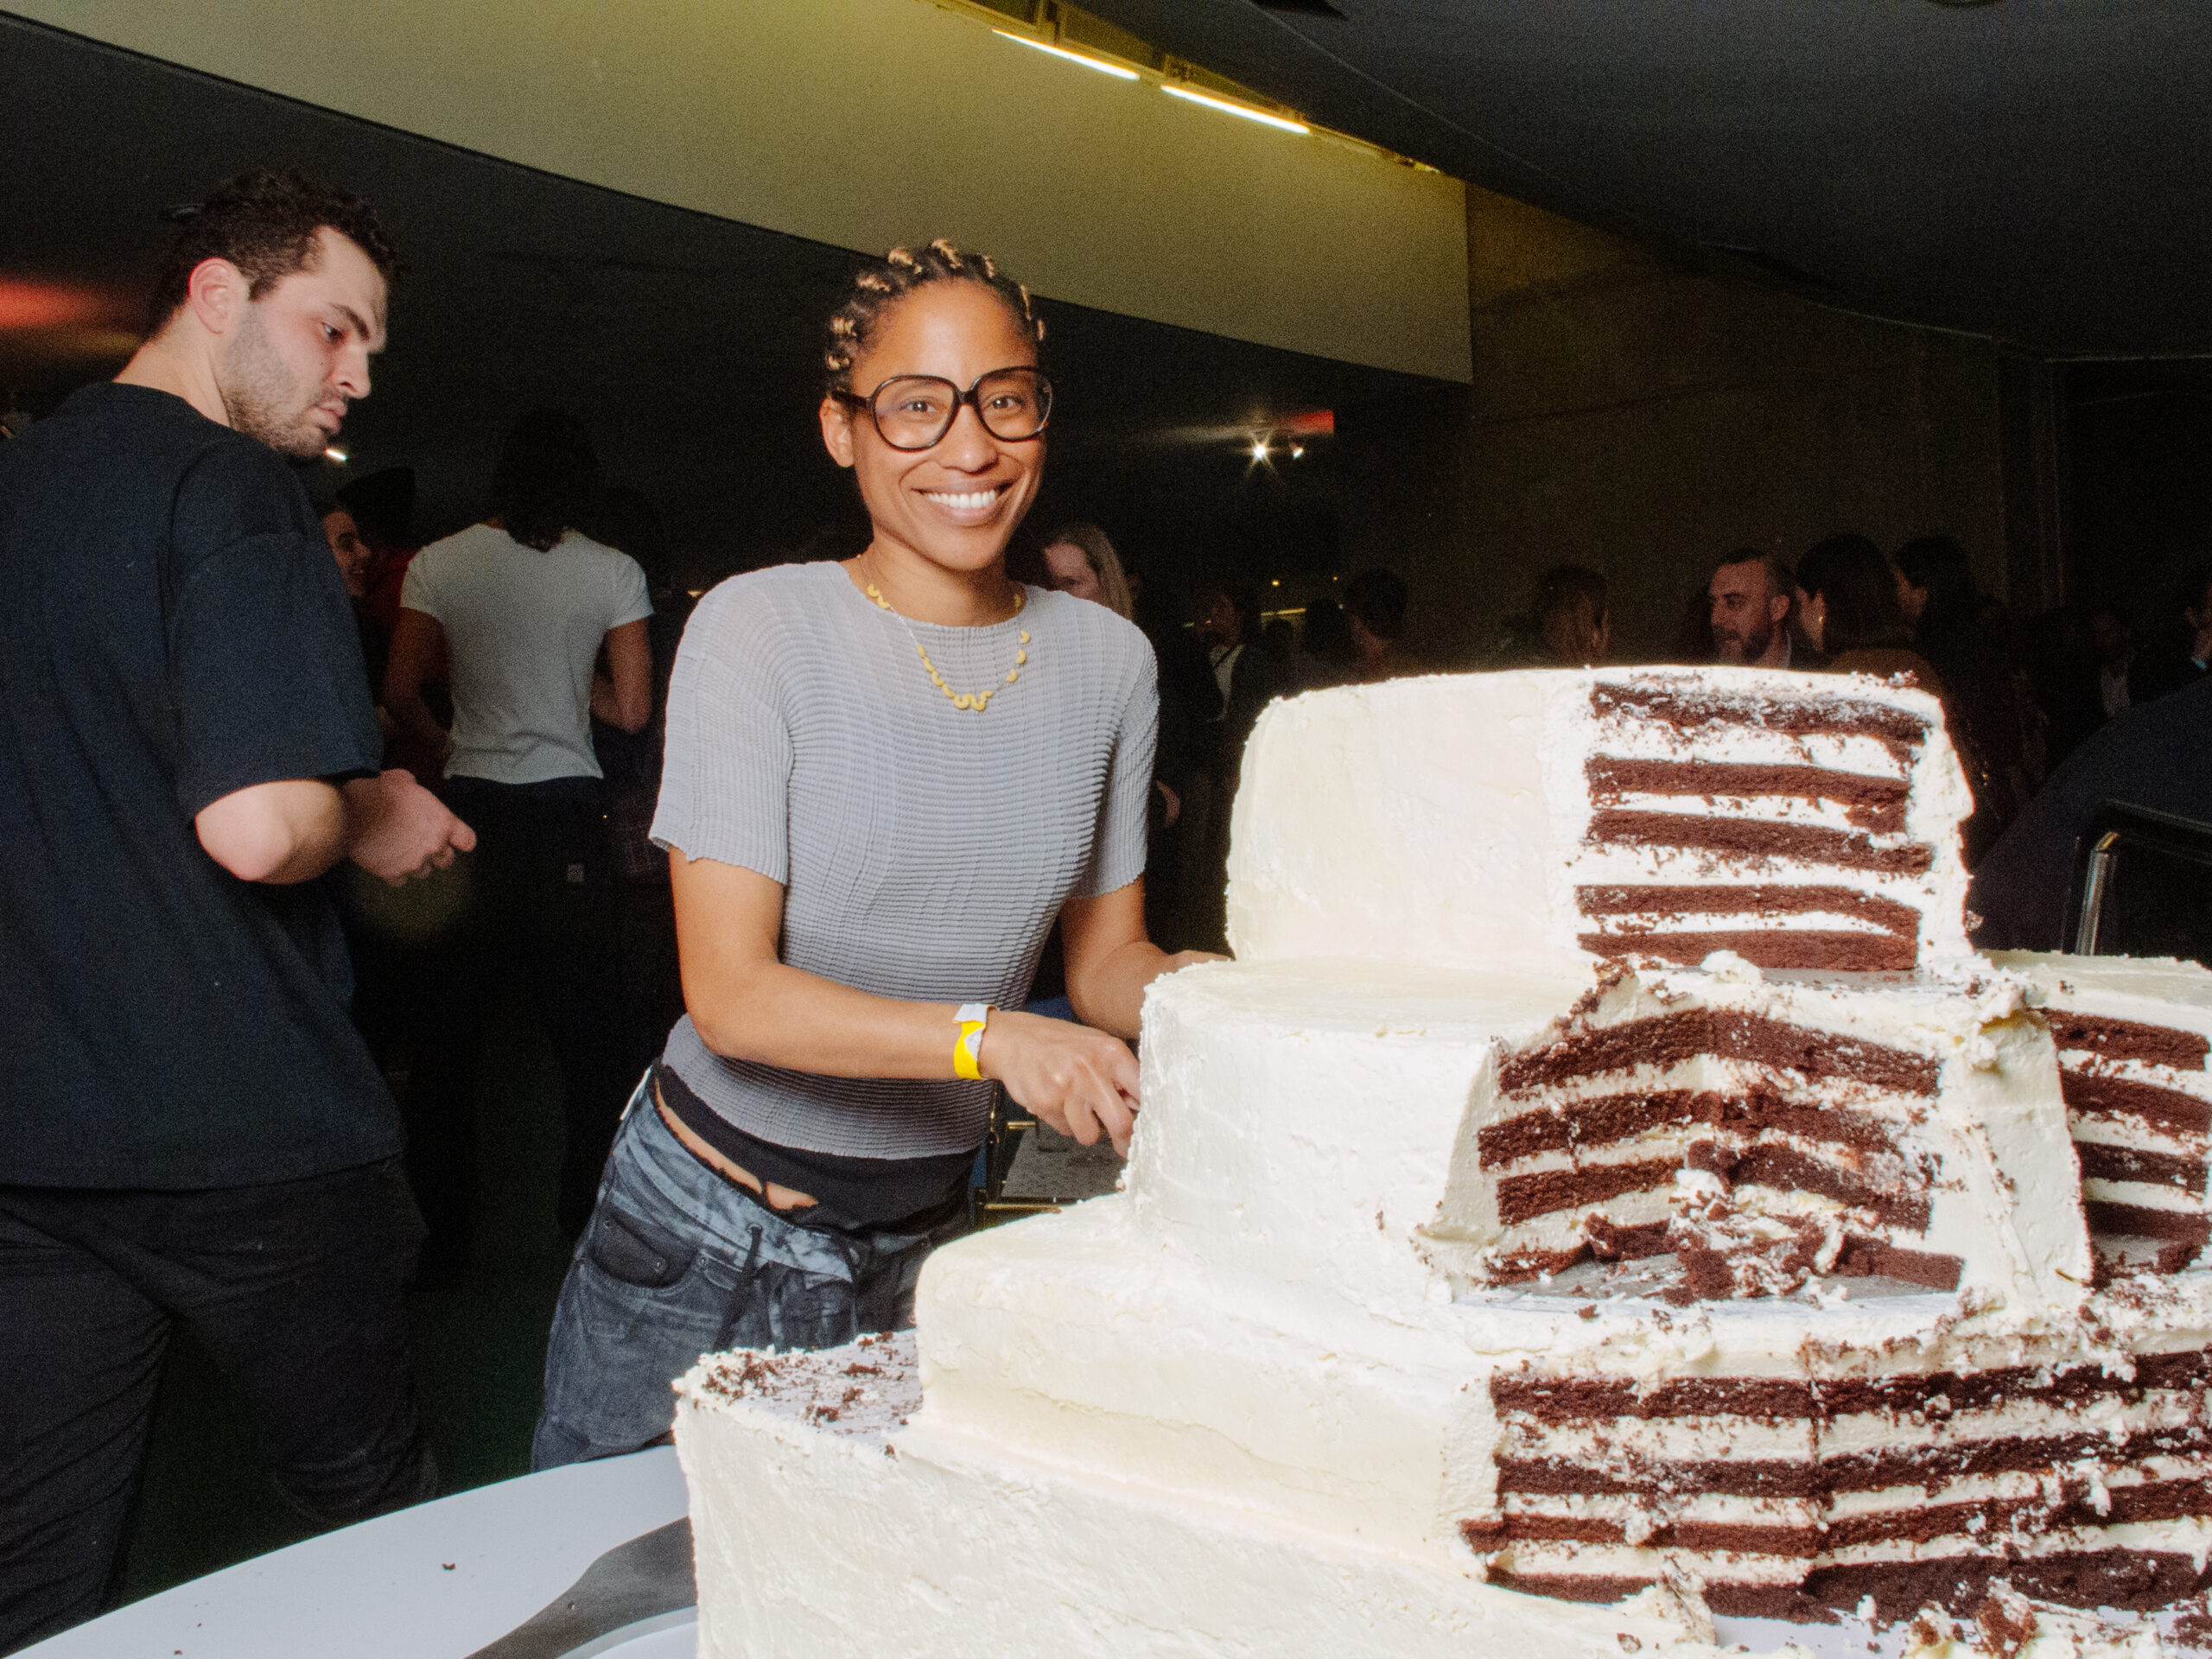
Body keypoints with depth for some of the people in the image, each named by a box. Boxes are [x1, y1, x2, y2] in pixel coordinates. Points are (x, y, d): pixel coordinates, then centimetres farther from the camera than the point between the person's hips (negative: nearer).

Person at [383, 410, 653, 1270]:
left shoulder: (439, 564, 2)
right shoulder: (614, 572, 1)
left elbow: (401, 693, 2)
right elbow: (632, 711, 0)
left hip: (468, 812, 1)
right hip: (569, 818, -1)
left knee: (446, 1037, 10)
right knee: (591, 1042, 7)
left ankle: (441, 1238, 16)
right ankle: (593, 1230, 12)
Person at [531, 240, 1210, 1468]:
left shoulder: (1106, 660, 0)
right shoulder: (759, 629, -14)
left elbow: (1105, 960, 6)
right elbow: (729, 991, -19)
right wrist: (988, 1036, -32)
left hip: (925, 1243, 3)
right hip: (707, 1228, -3)